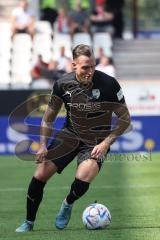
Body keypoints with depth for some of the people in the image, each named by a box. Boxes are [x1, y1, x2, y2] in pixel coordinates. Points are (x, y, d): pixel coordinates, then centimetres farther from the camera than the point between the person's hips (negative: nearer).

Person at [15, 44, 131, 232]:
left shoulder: (108, 84, -19)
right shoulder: (63, 84, -10)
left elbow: (125, 119, -10)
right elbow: (49, 117, 5)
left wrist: (106, 143, -19)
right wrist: (43, 145, -5)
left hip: (97, 141, -3)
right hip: (70, 134, 3)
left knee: (82, 178, -29)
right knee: (40, 175, -8)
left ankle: (67, 205, 6)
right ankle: (28, 223, 14)